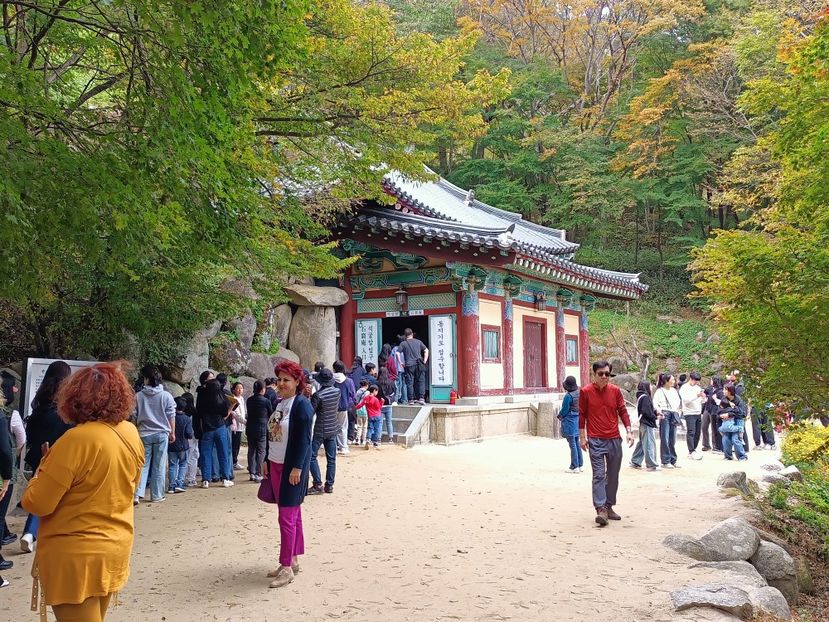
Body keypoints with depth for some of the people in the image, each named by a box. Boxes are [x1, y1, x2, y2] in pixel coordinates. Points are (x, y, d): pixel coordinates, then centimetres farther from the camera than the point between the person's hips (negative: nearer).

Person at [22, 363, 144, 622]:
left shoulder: (76, 440, -24)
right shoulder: (131, 433, -3)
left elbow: (37, 504, -18)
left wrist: (43, 471, 1)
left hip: (75, 555, -7)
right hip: (116, 546, 7)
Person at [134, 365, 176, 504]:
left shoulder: (138, 396, -4)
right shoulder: (166, 396, -5)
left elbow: (134, 417, 3)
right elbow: (171, 416, -1)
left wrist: (136, 432, 16)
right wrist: (172, 432, 10)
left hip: (144, 434, 1)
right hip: (162, 434, -1)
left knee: (143, 465, 8)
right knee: (159, 466, 6)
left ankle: (137, 494, -2)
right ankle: (156, 496, 10)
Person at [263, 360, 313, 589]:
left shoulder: (302, 405, -14)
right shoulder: (280, 403, 12)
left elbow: (304, 440, -18)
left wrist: (297, 468, -21)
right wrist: (267, 461, 16)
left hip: (292, 467, -8)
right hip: (276, 466, 8)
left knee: (287, 517, -5)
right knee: (292, 514, 15)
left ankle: (287, 567, 2)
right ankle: (293, 560, 23)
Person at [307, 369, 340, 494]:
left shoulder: (318, 395, -19)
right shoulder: (337, 391, -3)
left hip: (319, 430, -6)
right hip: (333, 429, 6)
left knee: (311, 456, 3)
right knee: (331, 458, 10)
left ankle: (318, 485, -2)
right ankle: (329, 485, 13)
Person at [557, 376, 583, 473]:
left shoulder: (568, 396, -20)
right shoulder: (579, 394, 2)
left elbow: (564, 410, -14)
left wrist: (559, 416, 6)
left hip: (570, 421, -7)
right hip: (578, 419, 8)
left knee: (572, 444, -1)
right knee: (577, 443, 16)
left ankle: (574, 467, 4)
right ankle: (580, 465, 22)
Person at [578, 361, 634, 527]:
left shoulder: (615, 390, 4)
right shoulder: (586, 391, -4)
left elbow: (622, 411, 8)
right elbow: (582, 415, 1)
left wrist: (629, 431, -1)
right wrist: (582, 437, -2)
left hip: (614, 440, 4)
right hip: (595, 441, -4)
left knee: (613, 475, 10)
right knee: (599, 474, -9)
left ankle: (609, 507, 21)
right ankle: (601, 509, -12)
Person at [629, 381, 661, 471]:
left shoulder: (641, 397, 14)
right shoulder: (645, 397, -16)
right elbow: (647, 412, -21)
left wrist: (656, 413, 5)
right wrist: (656, 417, -10)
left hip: (643, 424, 10)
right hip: (647, 424, -10)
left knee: (642, 443, 16)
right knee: (650, 444, -5)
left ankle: (635, 462, 21)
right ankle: (651, 465, -2)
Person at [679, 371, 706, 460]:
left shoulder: (698, 388, 16)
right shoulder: (684, 388, -4)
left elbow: (702, 401, 18)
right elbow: (685, 400, -16)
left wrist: (704, 397, -4)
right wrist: (696, 396, -25)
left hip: (698, 413, 7)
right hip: (689, 413, -7)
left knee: (697, 433, 8)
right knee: (691, 432, -10)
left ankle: (693, 450, 17)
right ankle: (691, 452, -11)